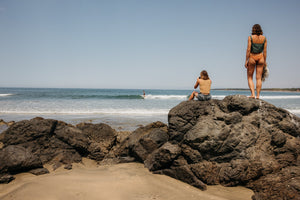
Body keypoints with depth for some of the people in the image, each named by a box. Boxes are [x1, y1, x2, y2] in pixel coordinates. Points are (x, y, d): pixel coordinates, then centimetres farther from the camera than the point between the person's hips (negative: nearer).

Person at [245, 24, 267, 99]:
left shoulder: (250, 37, -7)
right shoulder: (264, 38, 2)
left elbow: (248, 49, -10)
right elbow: (265, 50, 2)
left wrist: (246, 60, -7)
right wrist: (265, 61, 9)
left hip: (252, 57, -3)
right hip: (260, 57, 3)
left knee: (250, 78, 7)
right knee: (258, 78, 5)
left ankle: (253, 94, -5)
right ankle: (258, 95, 3)